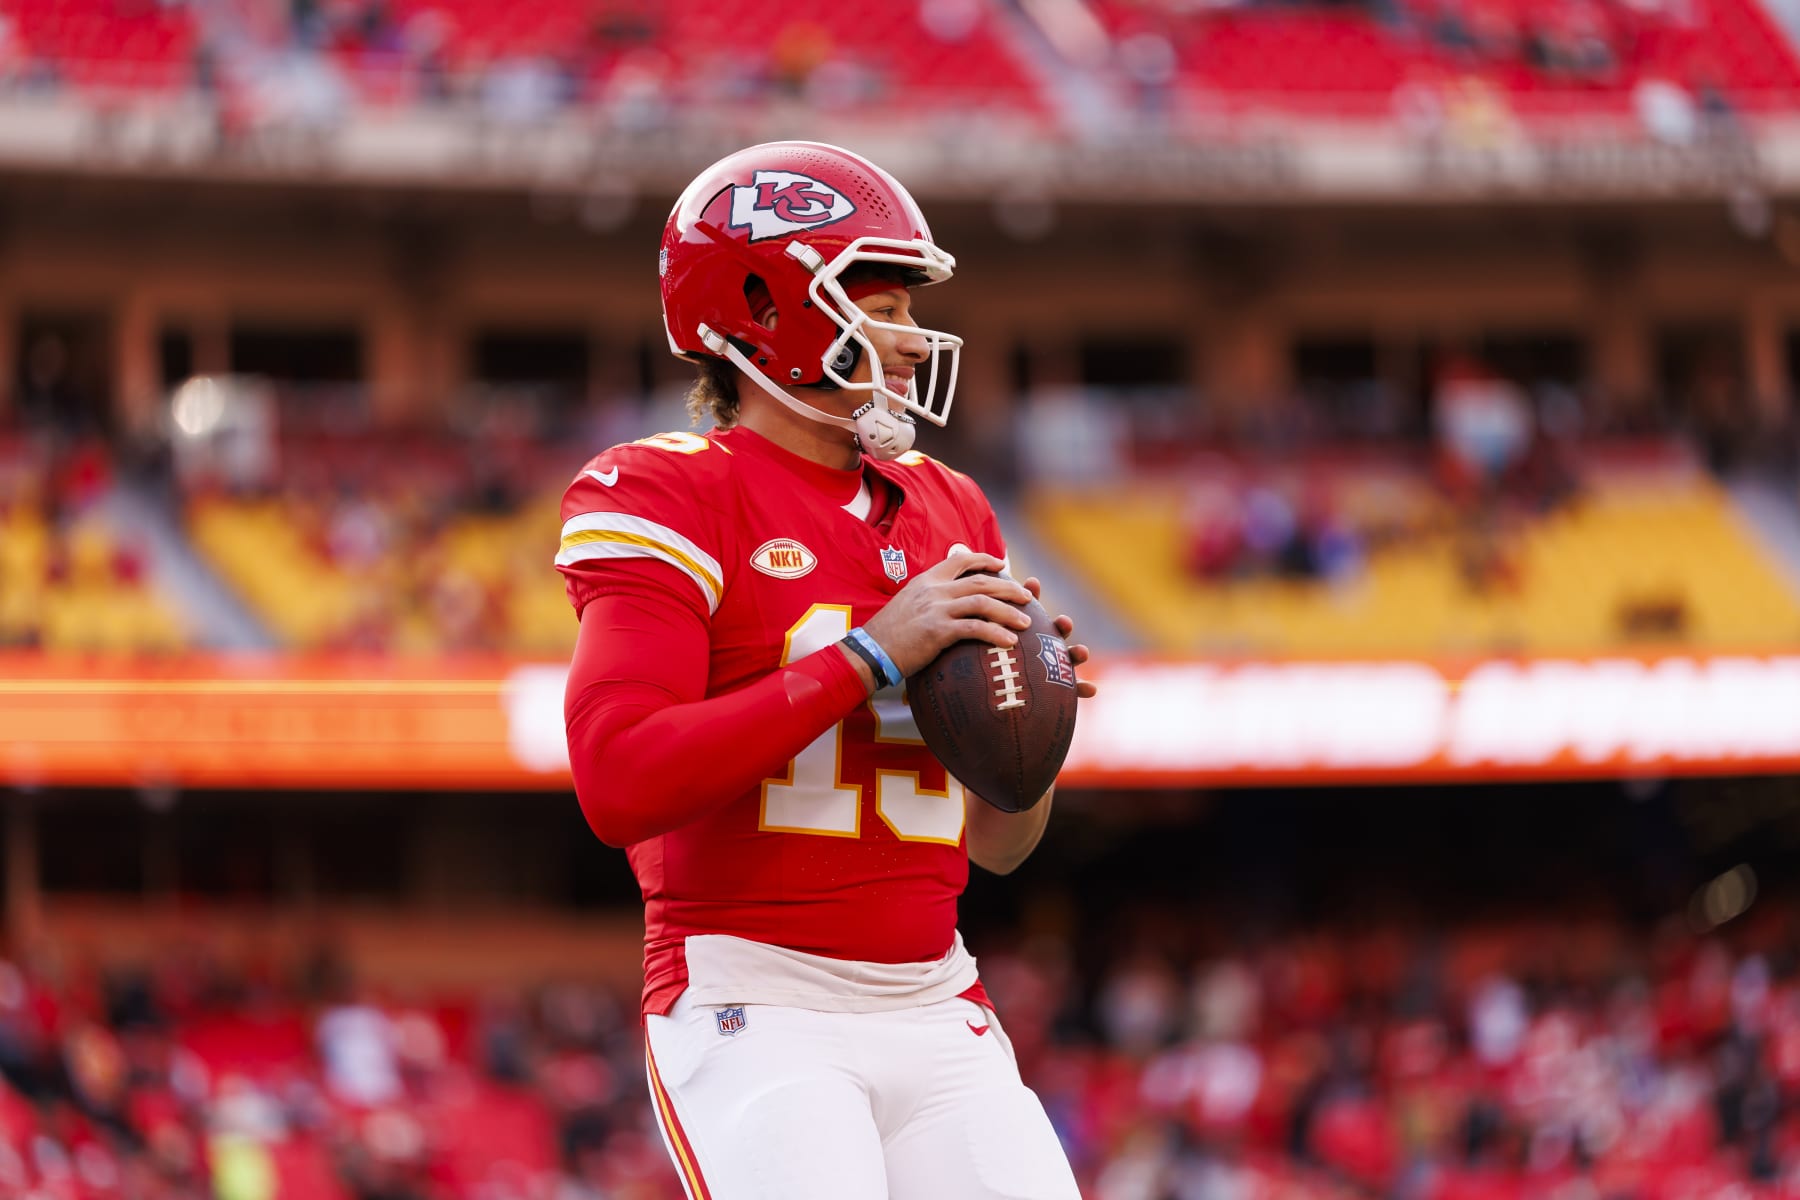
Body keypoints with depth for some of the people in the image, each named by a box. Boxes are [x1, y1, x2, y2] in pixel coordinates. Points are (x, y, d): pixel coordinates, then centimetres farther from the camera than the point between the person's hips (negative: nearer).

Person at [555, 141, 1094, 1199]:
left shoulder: (948, 512, 16)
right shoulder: (671, 498, -5)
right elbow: (621, 783, -20)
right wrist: (869, 655, -17)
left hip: (934, 1011, 6)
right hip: (753, 1014, -6)